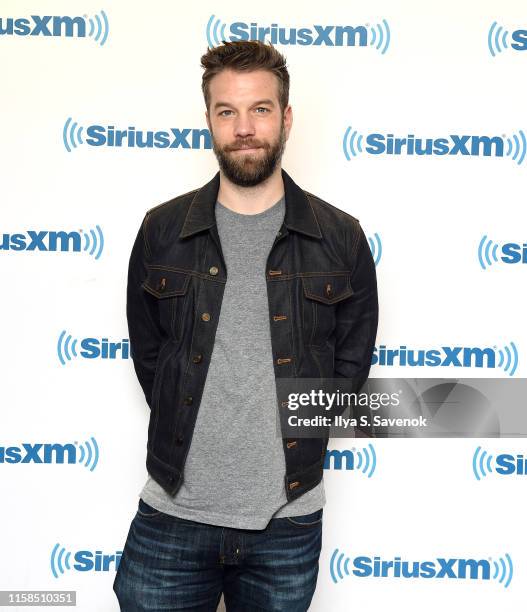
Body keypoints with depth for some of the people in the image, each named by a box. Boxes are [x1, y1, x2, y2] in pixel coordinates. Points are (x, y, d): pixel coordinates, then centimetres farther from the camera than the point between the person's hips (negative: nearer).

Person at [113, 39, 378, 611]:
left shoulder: (341, 238, -3)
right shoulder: (161, 230, -1)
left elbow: (350, 364, 4)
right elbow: (147, 352, 8)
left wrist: (293, 434, 2)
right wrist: (188, 432, 4)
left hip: (288, 522, 0)